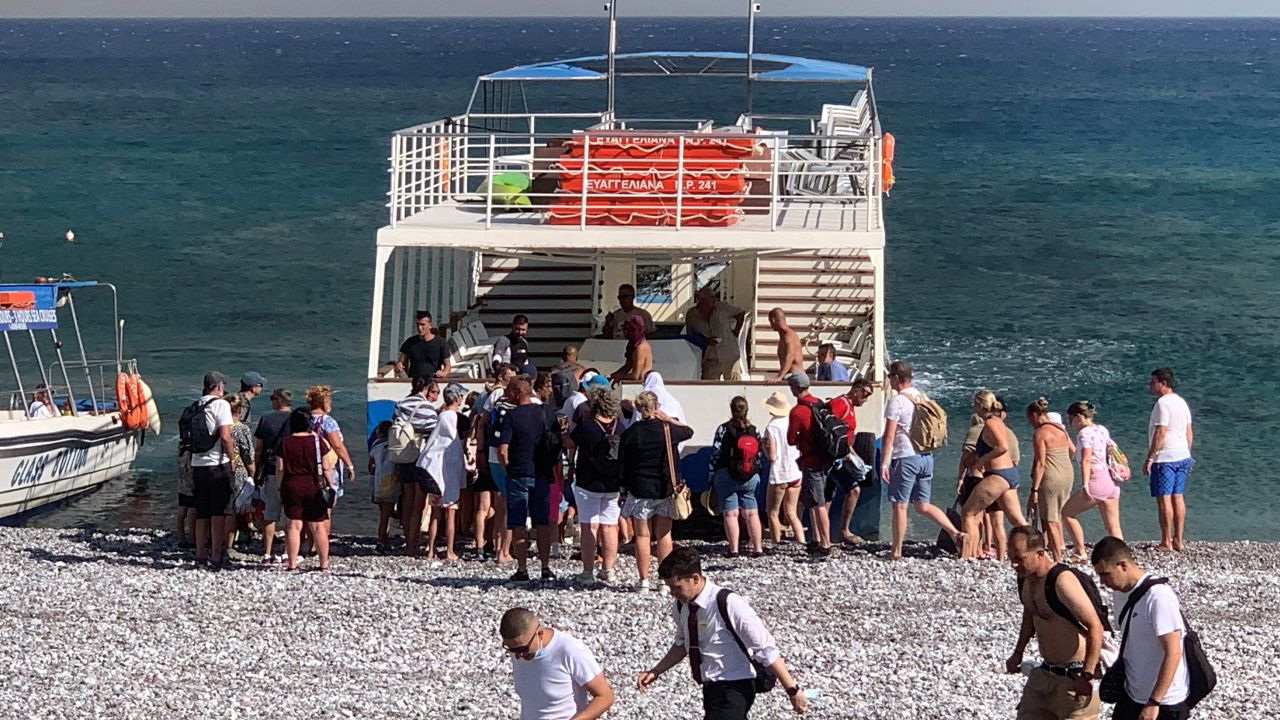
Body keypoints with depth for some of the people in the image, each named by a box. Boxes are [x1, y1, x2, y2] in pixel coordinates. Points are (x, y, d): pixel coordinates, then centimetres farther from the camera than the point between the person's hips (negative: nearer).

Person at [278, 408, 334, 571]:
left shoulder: (285, 443, 0)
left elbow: (281, 469, 0)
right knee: (318, 526, 4)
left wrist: (280, 490, 9)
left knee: (294, 525, 2)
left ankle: (292, 563, -2)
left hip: (291, 486, 1)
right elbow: (327, 468, -4)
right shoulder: (319, 441, -4)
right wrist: (331, 487, 5)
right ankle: (324, 563, 7)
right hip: (315, 487, -1)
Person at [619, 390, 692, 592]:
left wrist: (623, 487, 11)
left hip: (640, 490, -1)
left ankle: (644, 580, 4)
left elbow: (622, 463, -1)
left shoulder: (630, 434, -7)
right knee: (664, 535, 7)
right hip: (665, 489, 1)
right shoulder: (668, 430, -5)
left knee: (642, 535, 5)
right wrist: (669, 419, 6)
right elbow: (689, 431, 16)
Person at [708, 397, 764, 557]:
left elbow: (715, 454, -7)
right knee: (752, 513, 8)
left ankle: (734, 549, -3)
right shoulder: (754, 430, 3)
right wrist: (757, 478, 17)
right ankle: (757, 548, 8)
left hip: (727, 477, -4)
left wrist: (711, 477, 1)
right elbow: (759, 455, 8)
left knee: (730, 513, 0)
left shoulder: (724, 430, -8)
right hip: (750, 478, 4)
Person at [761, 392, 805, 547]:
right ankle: (802, 542, 1)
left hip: (779, 475, -5)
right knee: (791, 513, 13)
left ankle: (777, 544, 8)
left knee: (773, 513, 9)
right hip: (796, 473, 5)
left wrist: (764, 445, -1)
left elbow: (772, 456, -17)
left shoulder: (771, 428, -15)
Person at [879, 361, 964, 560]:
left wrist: (884, 463, -14)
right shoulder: (923, 398, 11)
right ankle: (956, 533, -2)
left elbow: (889, 436, -14)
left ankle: (896, 551, 5)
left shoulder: (896, 402, -11)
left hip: (905, 457, -7)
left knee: (900, 505, 1)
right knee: (923, 505, 11)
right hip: (926, 456, 7)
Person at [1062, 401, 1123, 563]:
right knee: (1113, 526, 7)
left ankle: (1081, 553, 4)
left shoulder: (1084, 433, -9)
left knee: (1067, 513, 7)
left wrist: (1085, 486, -24)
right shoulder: (1102, 430, 16)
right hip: (1111, 482, 8)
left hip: (1096, 481, -8)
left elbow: (1086, 460, -18)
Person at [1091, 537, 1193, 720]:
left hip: (1165, 703, -9)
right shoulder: (1120, 594, 4)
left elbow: (1173, 654, -26)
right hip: (1132, 696, 9)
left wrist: (1154, 702, -27)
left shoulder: (1158, 597, -23)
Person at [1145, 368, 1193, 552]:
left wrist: (1149, 459, -17)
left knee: (1164, 498, -4)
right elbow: (1189, 433, 16)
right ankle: (1178, 540, 14)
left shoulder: (1163, 403, -15)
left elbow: (1160, 433, -20)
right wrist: (1187, 455, 23)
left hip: (1164, 458, -9)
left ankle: (1166, 542, -2)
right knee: (1177, 497, 11)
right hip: (1182, 456, 9)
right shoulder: (1181, 402, 13)